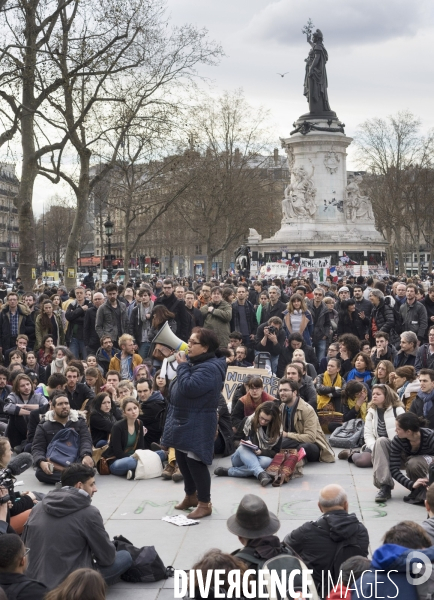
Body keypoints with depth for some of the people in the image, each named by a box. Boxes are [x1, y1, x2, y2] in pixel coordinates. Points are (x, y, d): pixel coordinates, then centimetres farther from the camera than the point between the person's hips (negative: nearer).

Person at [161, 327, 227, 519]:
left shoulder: (209, 368, -20)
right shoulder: (195, 363, 12)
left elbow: (189, 388, -30)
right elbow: (179, 388, 22)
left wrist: (182, 366, -20)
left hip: (197, 425, -10)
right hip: (184, 421, 11)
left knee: (195, 462, -7)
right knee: (182, 460, 18)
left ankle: (205, 503, 3)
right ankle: (191, 496, 33)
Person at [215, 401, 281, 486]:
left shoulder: (277, 429, -5)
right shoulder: (248, 421, -5)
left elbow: (275, 453, -5)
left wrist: (261, 452, -24)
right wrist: (245, 443, -19)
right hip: (242, 456, 0)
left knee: (267, 461, -35)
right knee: (242, 448, -34)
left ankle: (229, 472, -34)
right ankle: (260, 473, -57)